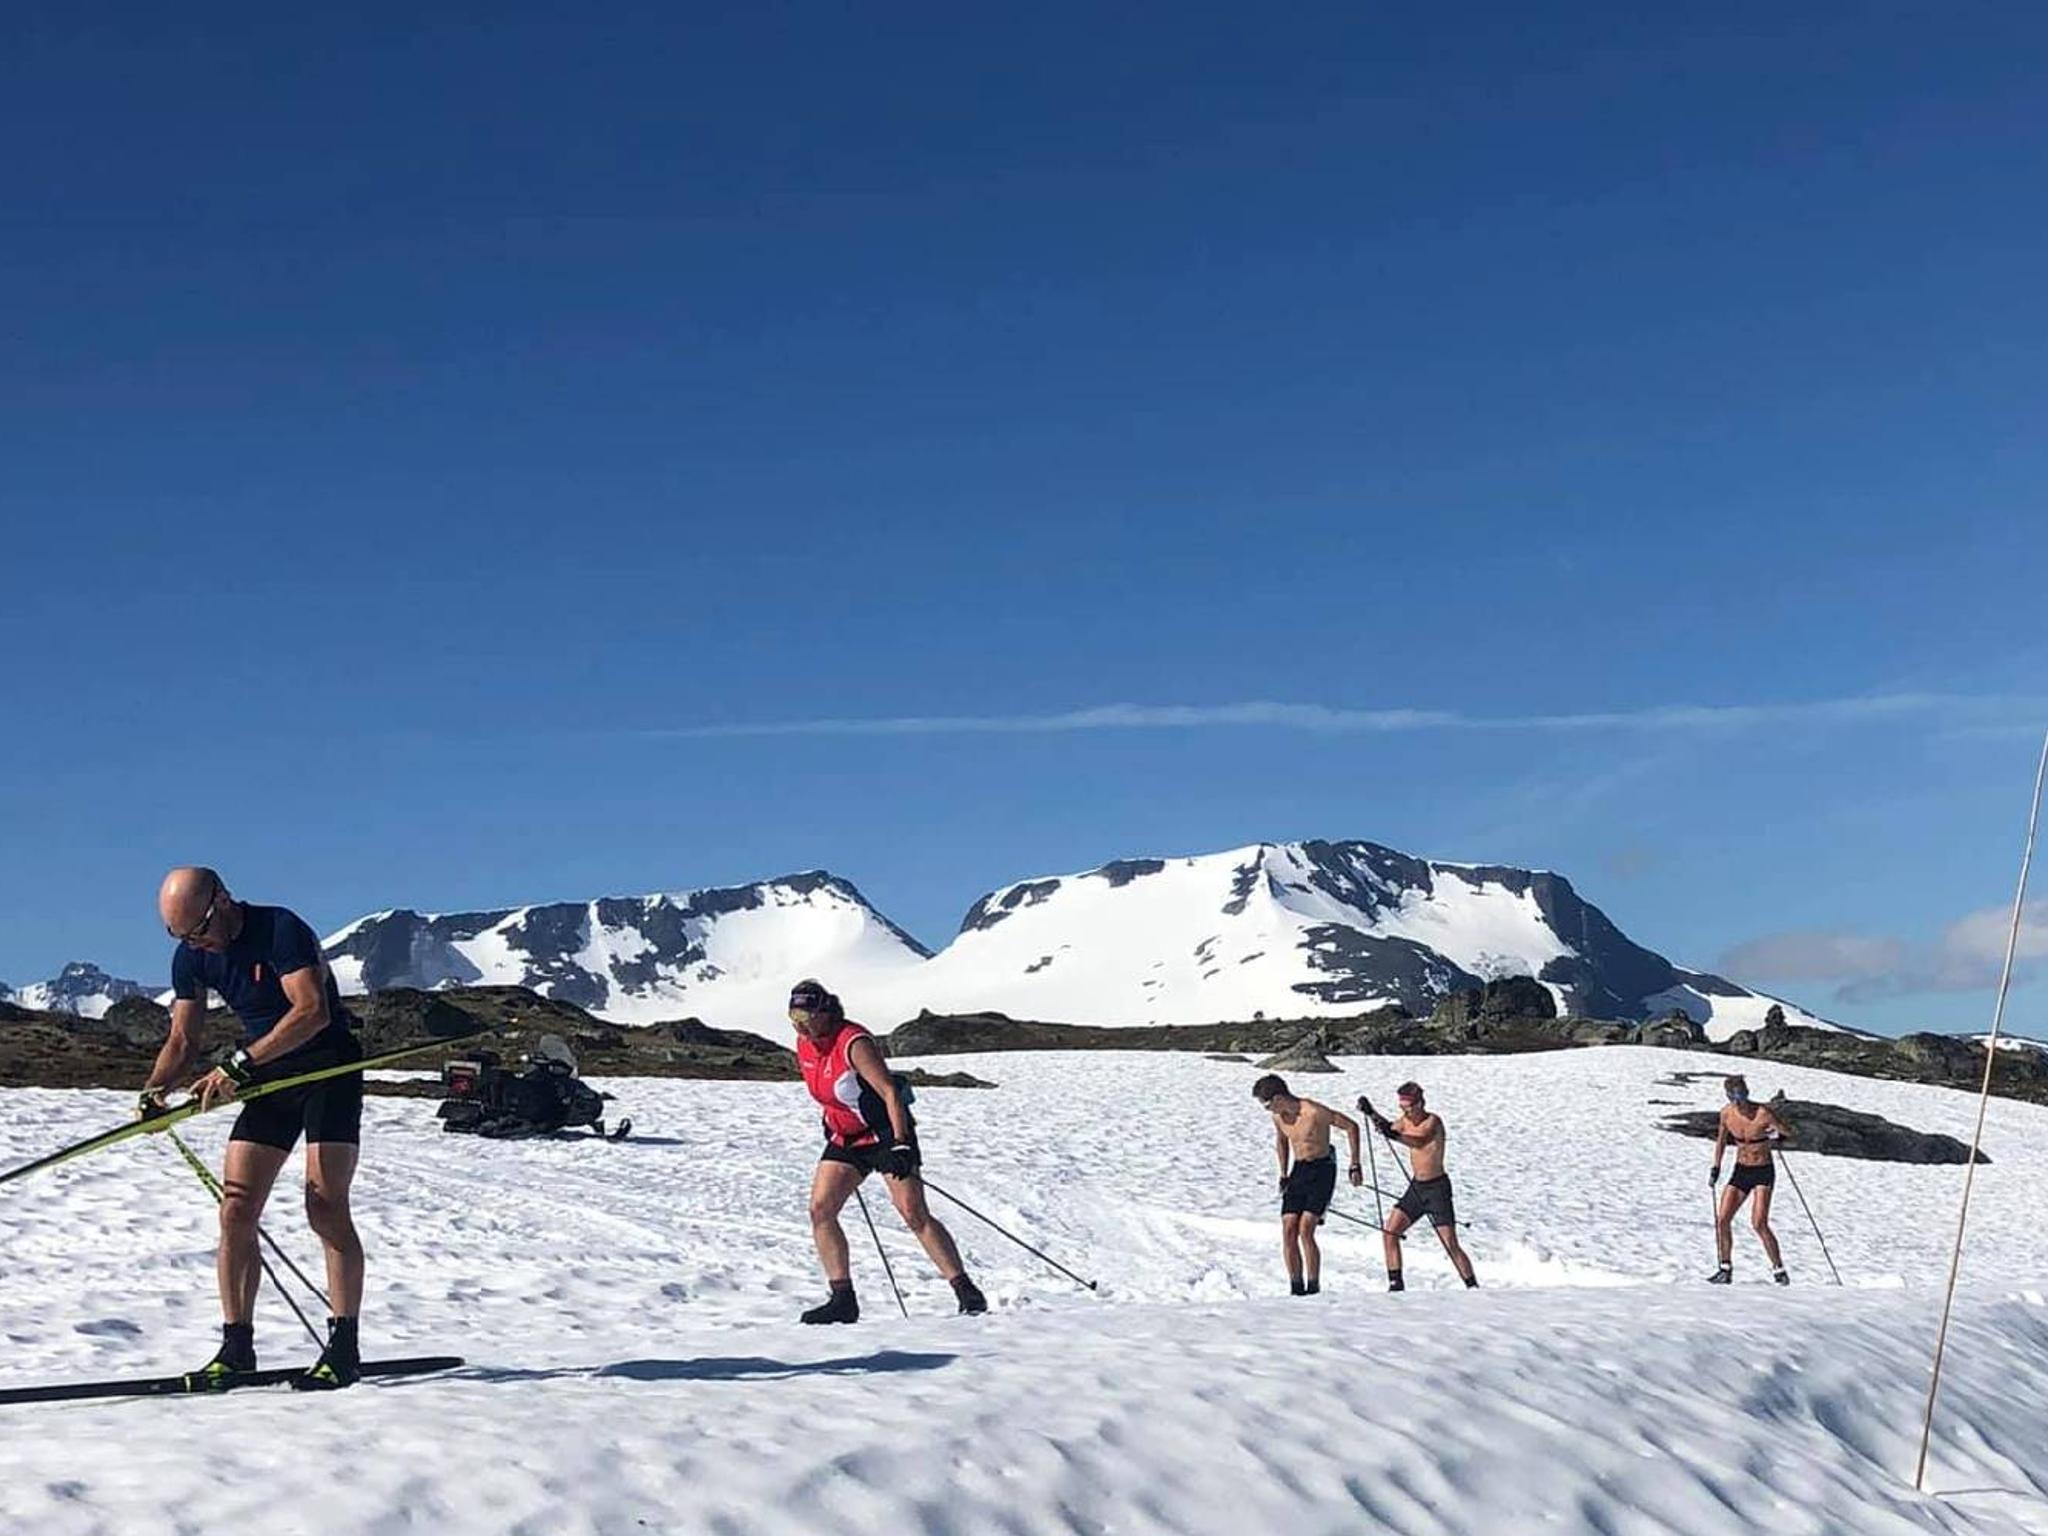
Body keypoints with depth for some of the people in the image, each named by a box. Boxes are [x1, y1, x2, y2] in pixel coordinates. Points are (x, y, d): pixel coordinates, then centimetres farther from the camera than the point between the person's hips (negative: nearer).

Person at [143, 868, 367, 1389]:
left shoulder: (281, 929, -20)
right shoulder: (191, 957, 1)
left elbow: (313, 1011, -30)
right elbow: (183, 1039, 6)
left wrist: (239, 1065, -35)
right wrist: (155, 1090, -14)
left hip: (330, 1072, -6)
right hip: (268, 1080, 7)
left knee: (326, 1209, -14)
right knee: (235, 1213, -4)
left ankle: (344, 1347, -8)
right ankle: (237, 1346, 3)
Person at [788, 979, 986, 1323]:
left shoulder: (854, 1043, -23)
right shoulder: (805, 1045, 1)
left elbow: (891, 1092, -28)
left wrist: (901, 1144, -34)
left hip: (886, 1134, -8)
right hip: (844, 1139, 8)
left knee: (914, 1215, -14)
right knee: (820, 1210, -7)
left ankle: (967, 1291, -8)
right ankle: (843, 1300, -1)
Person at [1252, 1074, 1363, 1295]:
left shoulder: (1314, 1112, -21)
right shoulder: (1278, 1117, 2)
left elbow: (1351, 1126, -11)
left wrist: (1355, 1165, -10)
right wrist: (1283, 1174, 20)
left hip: (1322, 1171, -7)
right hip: (1298, 1171, 7)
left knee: (1305, 1231, -16)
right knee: (1288, 1231, -4)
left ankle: (1314, 1288, -7)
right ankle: (1296, 1289, 3)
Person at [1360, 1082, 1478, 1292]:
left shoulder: (1433, 1121, -18)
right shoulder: (1406, 1120, 3)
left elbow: (1421, 1142, -37)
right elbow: (1389, 1126, 23)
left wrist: (1394, 1135, -53)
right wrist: (1371, 1112, 6)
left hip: (1437, 1188, -7)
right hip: (1416, 1187, 7)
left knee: (1450, 1245, -8)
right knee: (1389, 1233, -2)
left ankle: (1473, 1288, 3)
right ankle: (1396, 1284, 5)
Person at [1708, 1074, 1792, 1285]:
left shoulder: (1763, 1113, -19)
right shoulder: (1727, 1112, -5)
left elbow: (1789, 1136, -9)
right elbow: (1721, 1140, 12)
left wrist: (1777, 1136, -29)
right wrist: (1716, 1168, 13)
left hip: (1763, 1172, -5)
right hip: (1740, 1171, 5)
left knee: (1759, 1224, -17)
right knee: (1722, 1219, -4)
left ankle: (1779, 1270, -3)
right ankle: (1725, 1269, 9)